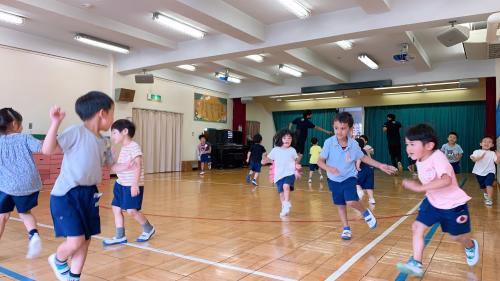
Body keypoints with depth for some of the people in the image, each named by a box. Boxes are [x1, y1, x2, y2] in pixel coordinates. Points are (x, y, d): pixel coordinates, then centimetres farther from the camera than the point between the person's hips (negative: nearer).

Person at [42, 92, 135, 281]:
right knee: (75, 242, -10)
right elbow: (48, 149, -22)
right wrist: (55, 123, -32)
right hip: (67, 195, -7)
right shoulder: (76, 133, -15)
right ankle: (58, 260, 26)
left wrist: (125, 167, -4)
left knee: (85, 241, 13)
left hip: (89, 195, 8)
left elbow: (111, 166, 17)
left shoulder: (104, 143, 8)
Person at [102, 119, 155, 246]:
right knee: (116, 209, 8)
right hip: (121, 184, 9)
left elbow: (138, 165, -23)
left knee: (131, 210, -9)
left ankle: (148, 228, 15)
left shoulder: (134, 147, -14)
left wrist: (135, 184, -29)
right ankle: (120, 236, 20)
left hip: (132, 185, -9)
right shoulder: (123, 148, 14)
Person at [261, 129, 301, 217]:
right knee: (281, 193, 5)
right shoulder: (275, 150, 2)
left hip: (290, 173, -2)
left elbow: (295, 159, 18)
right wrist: (264, 161, -14)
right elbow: (269, 158, 7)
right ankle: (284, 209, 25)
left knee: (286, 186, -30)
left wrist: (297, 165, -2)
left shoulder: (292, 150, 4)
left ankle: (286, 205, -17)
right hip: (279, 175, 2)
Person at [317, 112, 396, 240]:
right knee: (340, 205, 12)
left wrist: (380, 165, 4)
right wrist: (328, 168, -42)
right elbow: (320, 160, -21)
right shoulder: (329, 142, -19)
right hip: (334, 180, 1)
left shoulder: (354, 144, -12)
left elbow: (363, 157, 6)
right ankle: (346, 229, 32)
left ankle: (366, 213, 13)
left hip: (349, 178, -1)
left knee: (351, 201, -19)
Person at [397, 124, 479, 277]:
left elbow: (446, 180, -45)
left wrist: (421, 187, -50)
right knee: (417, 227, -7)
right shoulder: (419, 161, -6)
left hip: (453, 204, -6)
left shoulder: (437, 157, -30)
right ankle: (416, 265, -1)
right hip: (432, 202, 6)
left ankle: (471, 246, 50)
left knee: (456, 236, 13)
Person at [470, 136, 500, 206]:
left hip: (490, 172, -1)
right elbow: (473, 159, -21)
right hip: (480, 173, 2)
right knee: (482, 186, 19)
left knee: (488, 184, -24)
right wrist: (480, 157, -38)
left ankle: (489, 199, -20)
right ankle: (486, 193, 51)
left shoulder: (492, 153, -2)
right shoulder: (477, 152, -5)